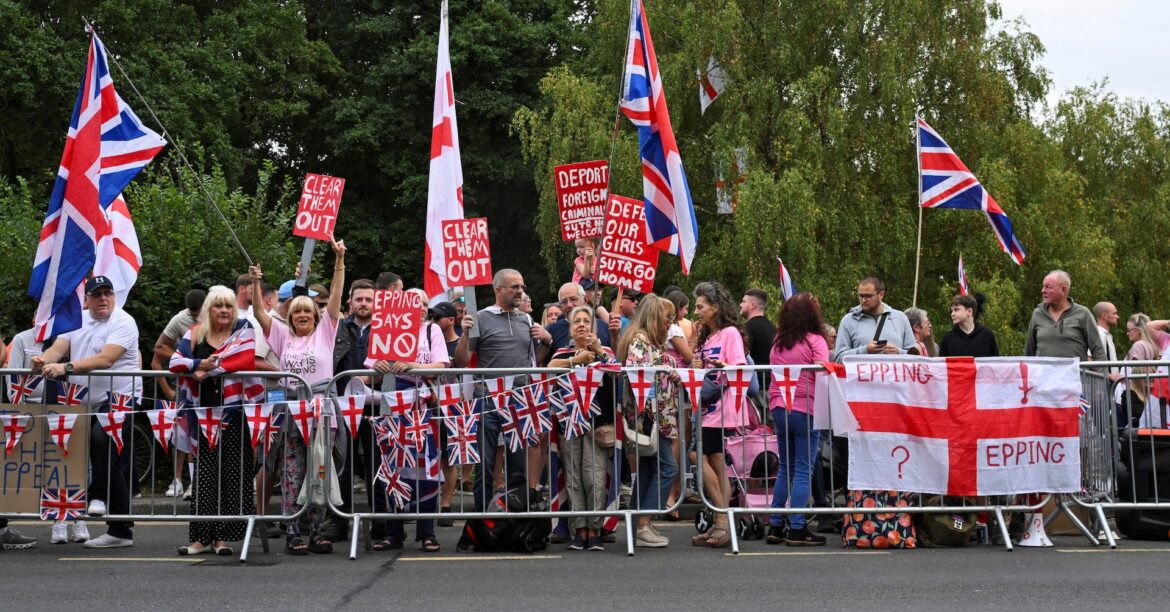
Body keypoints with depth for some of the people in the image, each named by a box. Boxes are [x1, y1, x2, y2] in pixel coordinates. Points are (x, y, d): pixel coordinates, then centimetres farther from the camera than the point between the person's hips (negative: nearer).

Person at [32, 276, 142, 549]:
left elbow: (105, 359, -21)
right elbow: (58, 349, 1)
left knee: (101, 438, -32)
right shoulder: (77, 321, 14)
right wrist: (44, 359, -23)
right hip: (85, 403, 6)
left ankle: (99, 495, -14)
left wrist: (66, 367, -32)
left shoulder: (123, 322, -8)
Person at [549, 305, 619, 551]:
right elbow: (550, 368, -6)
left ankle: (594, 530, -4)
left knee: (595, 475, -9)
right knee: (573, 477, -2)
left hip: (597, 421, -1)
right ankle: (579, 530, 1)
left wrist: (598, 350, -15)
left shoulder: (604, 352, 14)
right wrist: (576, 359, -15)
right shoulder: (563, 353, 15)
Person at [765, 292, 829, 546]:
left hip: (779, 409, 6)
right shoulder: (815, 341, -7)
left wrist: (775, 402, 13)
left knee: (785, 468, 15)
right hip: (805, 410, -6)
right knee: (803, 470, -2)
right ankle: (796, 529, -3)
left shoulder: (777, 342, 9)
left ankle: (776, 526, 15)